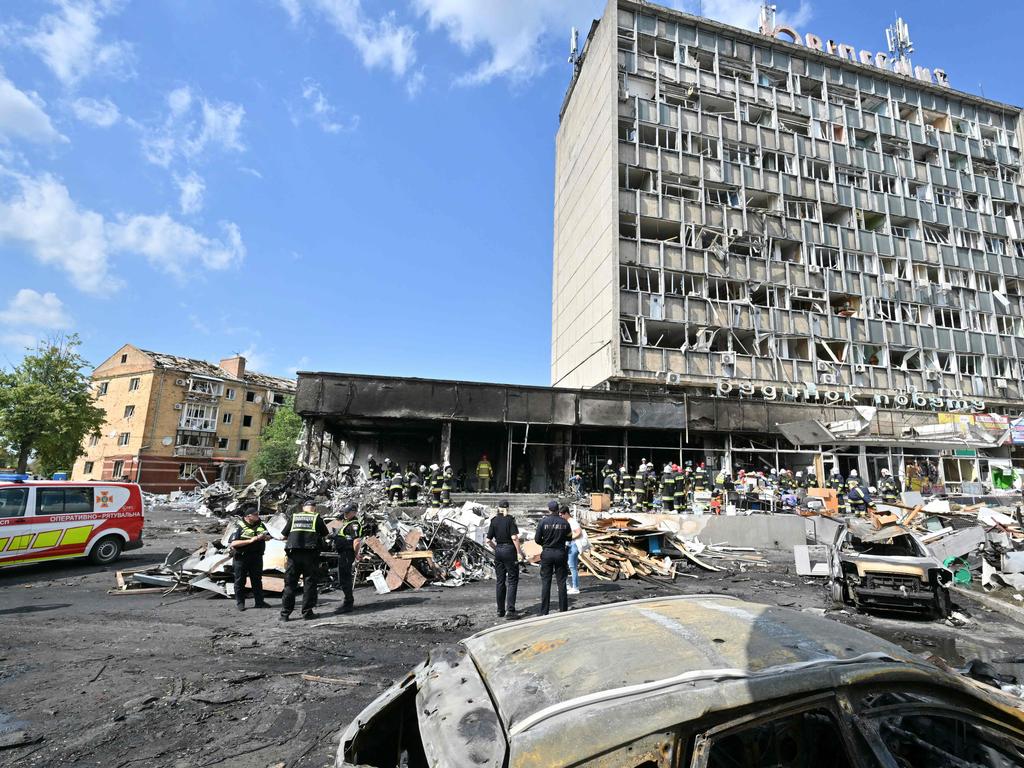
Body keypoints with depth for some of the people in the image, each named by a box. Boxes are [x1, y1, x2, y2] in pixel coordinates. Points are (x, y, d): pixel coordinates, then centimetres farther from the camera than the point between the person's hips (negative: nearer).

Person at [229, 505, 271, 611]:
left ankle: (259, 601, 18)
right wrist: (250, 540, -25)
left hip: (256, 557, 5)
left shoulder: (260, 524, 6)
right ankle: (239, 603, 19)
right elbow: (232, 543, -19)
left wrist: (264, 537, -10)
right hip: (241, 558, -5)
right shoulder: (239, 526, -10)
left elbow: (268, 537, 15)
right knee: (240, 581, 6)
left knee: (257, 580, 10)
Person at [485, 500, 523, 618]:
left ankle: (500, 610, 17)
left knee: (500, 581, 12)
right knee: (512, 581, 1)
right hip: (509, 550, -4)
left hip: (498, 551, 4)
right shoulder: (510, 519, -8)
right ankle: (510, 610, -8)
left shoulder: (494, 520, 4)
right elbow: (514, 537, -17)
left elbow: (488, 540, 3)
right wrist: (519, 552, -11)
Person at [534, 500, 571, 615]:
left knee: (545, 583, 6)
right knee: (561, 582, 10)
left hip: (547, 553, -1)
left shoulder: (543, 522, -9)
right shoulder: (564, 523, -4)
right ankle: (563, 610, 14)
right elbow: (569, 537, 5)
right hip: (561, 553, 1)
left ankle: (544, 612, 8)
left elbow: (537, 539, -6)